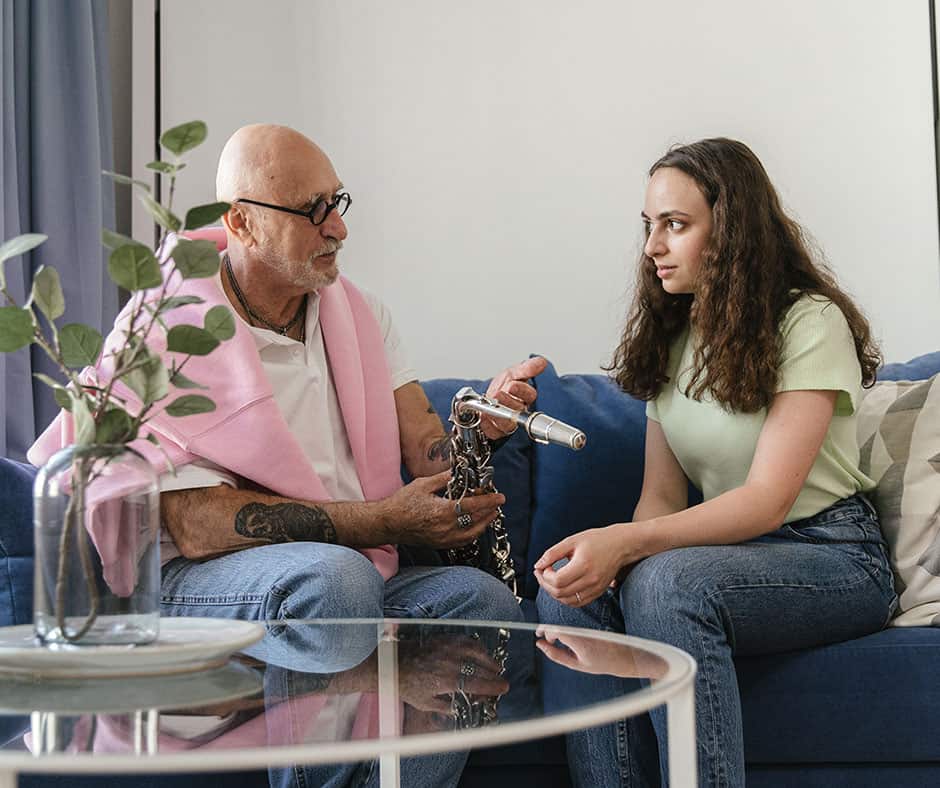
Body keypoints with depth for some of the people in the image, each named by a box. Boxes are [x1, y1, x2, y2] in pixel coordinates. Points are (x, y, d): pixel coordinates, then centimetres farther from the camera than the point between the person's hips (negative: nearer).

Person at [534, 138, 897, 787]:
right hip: (730, 548, 6)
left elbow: (768, 500, -21)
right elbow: (663, 494, 5)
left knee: (667, 581, -35)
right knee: (572, 589, -22)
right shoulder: (671, 335, 11)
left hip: (832, 555, -6)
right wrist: (610, 556, -18)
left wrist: (625, 542, -34)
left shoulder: (810, 322, -11)